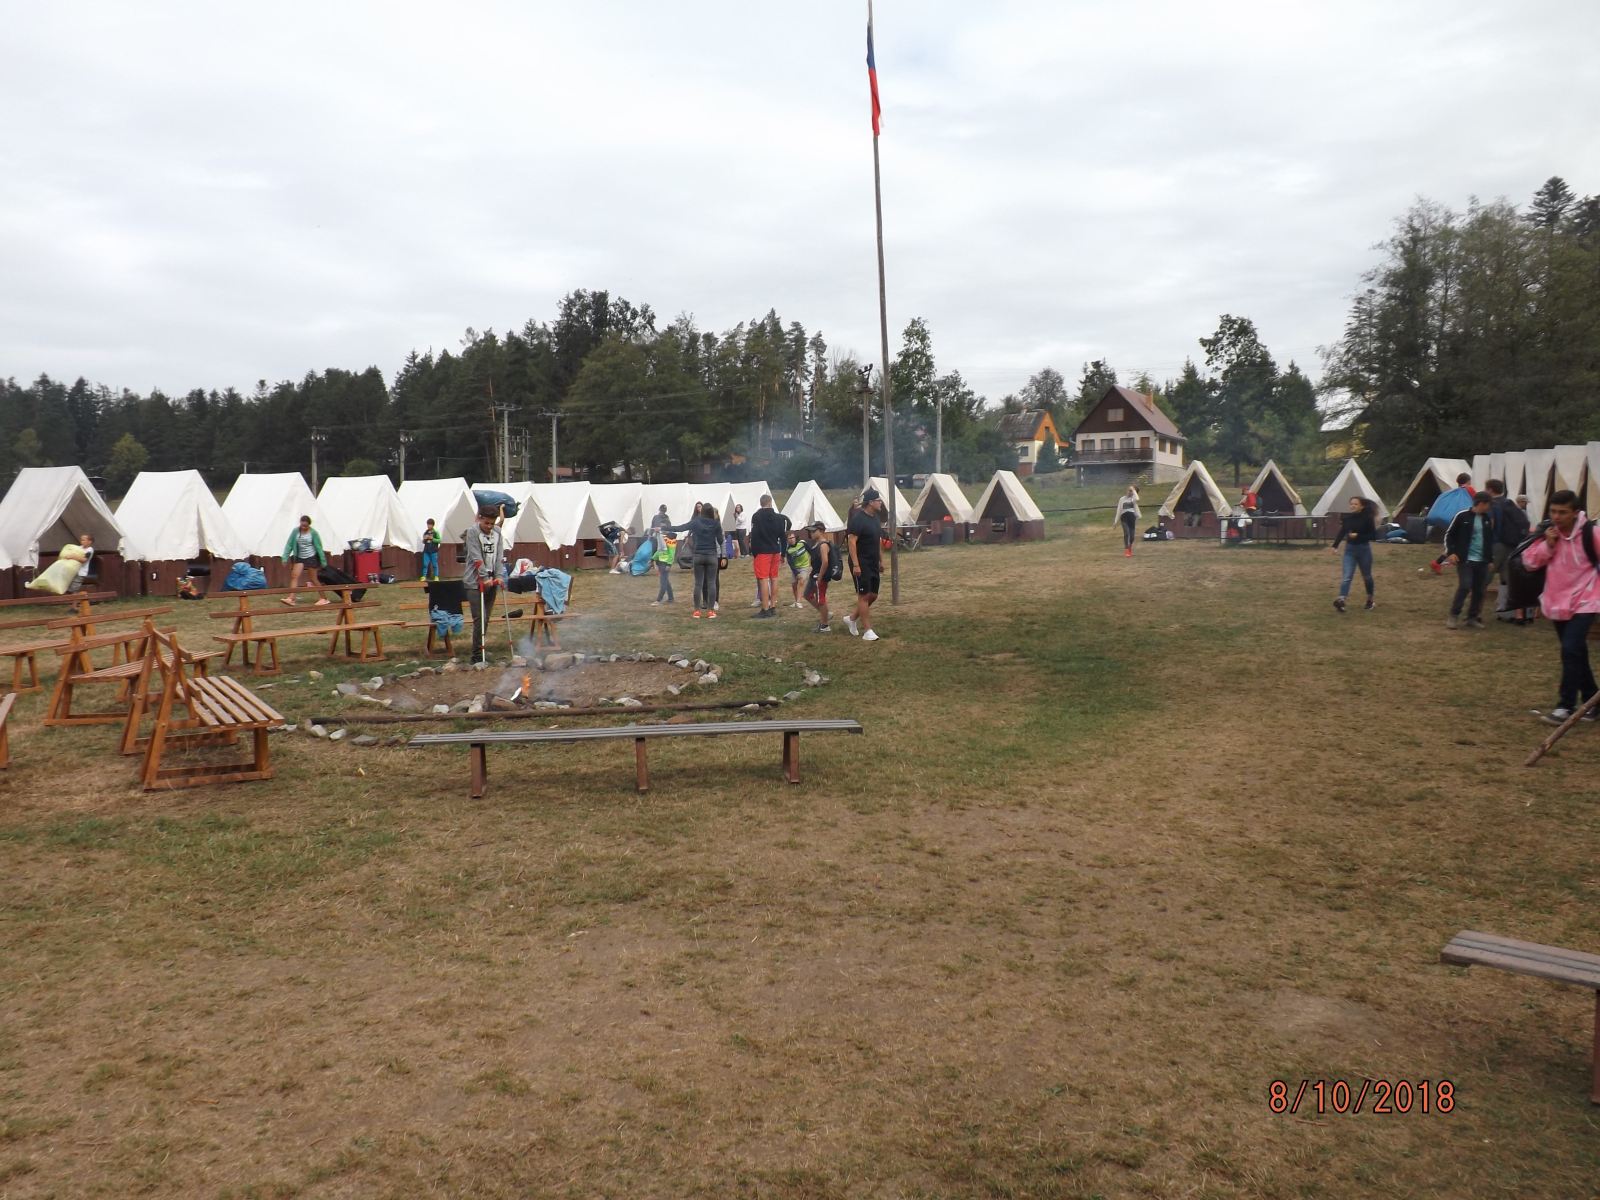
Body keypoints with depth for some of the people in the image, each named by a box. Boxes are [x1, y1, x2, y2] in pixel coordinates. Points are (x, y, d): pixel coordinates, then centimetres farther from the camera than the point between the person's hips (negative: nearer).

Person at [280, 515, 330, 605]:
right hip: (300, 558, 4)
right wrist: (285, 557, -7)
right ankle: (291, 599, -15)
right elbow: (289, 544, -1)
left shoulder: (313, 533, -10)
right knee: (294, 576, -10)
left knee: (313, 579, 2)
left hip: (311, 557, -4)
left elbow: (319, 547, -7)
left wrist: (323, 561, -5)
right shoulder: (296, 531, -3)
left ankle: (324, 598, 14)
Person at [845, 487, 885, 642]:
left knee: (873, 595, 10)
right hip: (861, 564, -9)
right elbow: (851, 541, -20)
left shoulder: (876, 518, 11)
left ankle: (852, 619, 26)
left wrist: (881, 561, 19)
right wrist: (855, 565, -25)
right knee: (864, 595, -5)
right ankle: (867, 631, -2)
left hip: (873, 564, 9)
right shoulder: (858, 519, -16)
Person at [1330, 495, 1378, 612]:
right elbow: (1342, 532, 11)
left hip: (1363, 549, -2)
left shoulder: (1367, 518, -11)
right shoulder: (1347, 517, 0)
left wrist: (1358, 536, -23)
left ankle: (1370, 600, 31)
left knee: (1366, 576, 13)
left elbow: (1373, 535, -12)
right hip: (1349, 549, 2)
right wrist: (1335, 545, 4)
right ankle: (1341, 600, -24)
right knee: (1347, 576, -10)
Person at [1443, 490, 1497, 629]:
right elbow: (1448, 535, -2)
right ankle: (1453, 616, -6)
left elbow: (1490, 540, 21)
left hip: (1482, 561, 6)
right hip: (1465, 560, -6)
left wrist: (1491, 559, 19)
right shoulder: (1462, 516, -7)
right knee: (1464, 586, -17)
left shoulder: (1487, 519, 10)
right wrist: (1450, 552, -12)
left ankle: (1473, 618, 16)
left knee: (1479, 590, 5)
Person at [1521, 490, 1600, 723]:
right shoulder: (1547, 532, 0)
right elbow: (1529, 562, 0)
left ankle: (1566, 705, -11)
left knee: (1571, 650, -17)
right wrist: (1547, 544, -15)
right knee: (1576, 653, 15)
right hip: (1557, 602, 5)